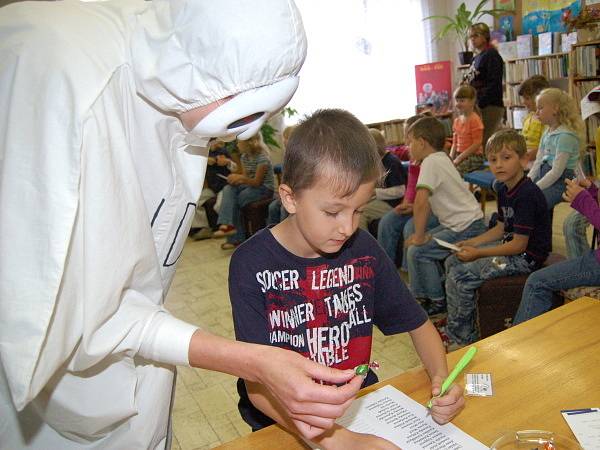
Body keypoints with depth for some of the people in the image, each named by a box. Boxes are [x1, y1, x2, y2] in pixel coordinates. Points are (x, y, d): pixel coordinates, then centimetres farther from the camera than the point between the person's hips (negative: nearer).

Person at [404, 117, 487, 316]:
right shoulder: (441, 158, 12)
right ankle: (423, 295, 22)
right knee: (425, 244, 13)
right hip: (458, 223, 10)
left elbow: (421, 202, -30)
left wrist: (419, 236, -18)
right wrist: (421, 234, 6)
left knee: (417, 251, -9)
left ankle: (438, 301, 6)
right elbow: (428, 202, 12)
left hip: (466, 227, -10)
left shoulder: (431, 162, -18)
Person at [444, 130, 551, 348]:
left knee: (460, 277, -18)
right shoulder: (503, 189, 8)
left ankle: (461, 338, 1)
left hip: (526, 257, -10)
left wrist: (478, 253, -20)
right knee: (452, 262, 8)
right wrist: (472, 242, 3)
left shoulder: (527, 194, -23)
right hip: (509, 245, 10)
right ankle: (455, 322, 19)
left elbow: (519, 245, -23)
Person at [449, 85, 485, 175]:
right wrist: (451, 157, -1)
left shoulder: (474, 119, -10)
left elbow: (477, 144, -16)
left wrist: (460, 158, -17)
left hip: (474, 157, -7)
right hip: (459, 156, 7)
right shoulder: (457, 121, 12)